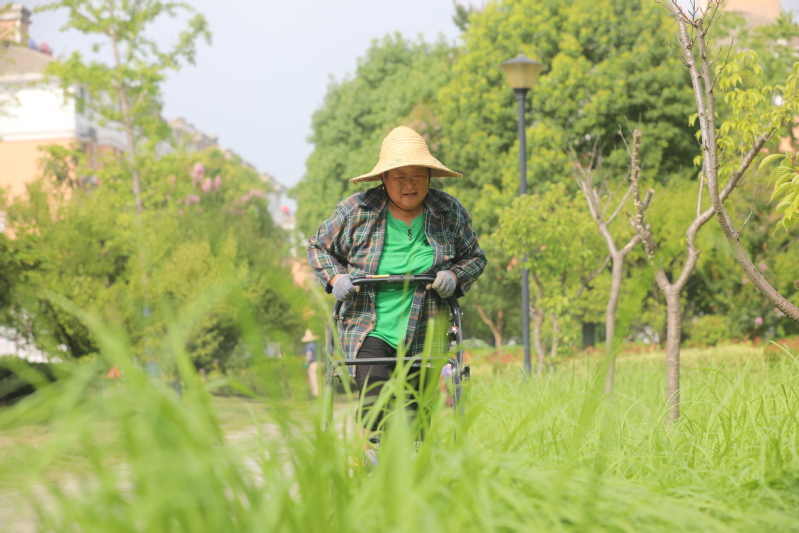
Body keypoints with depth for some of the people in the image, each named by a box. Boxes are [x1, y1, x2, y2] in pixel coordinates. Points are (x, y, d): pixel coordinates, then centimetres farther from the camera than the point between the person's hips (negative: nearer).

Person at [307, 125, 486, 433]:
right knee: (373, 385, -26)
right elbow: (318, 247, 13)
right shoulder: (356, 211, 0)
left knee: (416, 413, 4)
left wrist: (454, 276, -6)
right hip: (368, 328, -2)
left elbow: (475, 258, 15)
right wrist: (335, 278, -5)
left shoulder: (451, 214, 4)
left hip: (424, 333, 2)